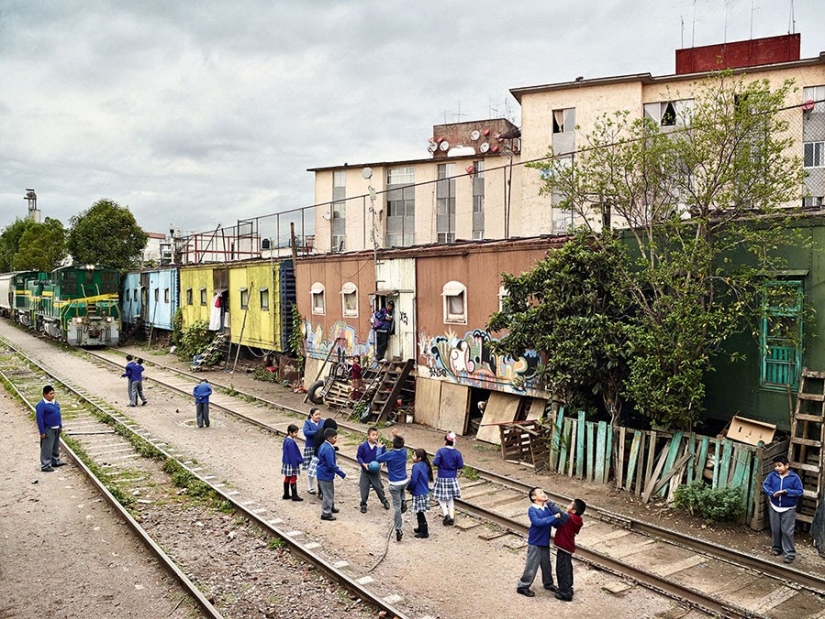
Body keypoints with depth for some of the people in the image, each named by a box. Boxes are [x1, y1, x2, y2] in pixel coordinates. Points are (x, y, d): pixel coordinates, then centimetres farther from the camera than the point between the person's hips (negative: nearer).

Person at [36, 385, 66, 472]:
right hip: (48, 430, -8)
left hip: (56, 429, 8)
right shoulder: (41, 405, -19)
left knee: (56, 446, 20)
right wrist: (42, 432, -19)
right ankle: (45, 466, 5)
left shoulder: (55, 402, 6)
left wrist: (60, 426, 18)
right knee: (47, 448, -2)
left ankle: (55, 461, 34)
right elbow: (39, 419, -19)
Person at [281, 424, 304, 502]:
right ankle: (294, 496, 5)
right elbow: (292, 455, -22)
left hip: (286, 463, 10)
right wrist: (294, 465, -18)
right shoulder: (291, 442, -23)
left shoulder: (286, 440, 7)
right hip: (291, 464, -10)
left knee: (287, 478, 15)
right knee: (293, 479, -1)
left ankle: (286, 495, 23)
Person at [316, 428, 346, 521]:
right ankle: (326, 514, 12)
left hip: (323, 473, 10)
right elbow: (331, 465, -29)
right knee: (328, 494, 2)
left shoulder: (324, 446, 5)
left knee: (330, 492, 25)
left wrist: (336, 468, 22)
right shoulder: (328, 449, -27)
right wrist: (341, 474, -22)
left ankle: (331, 508, 41)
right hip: (326, 475, -10)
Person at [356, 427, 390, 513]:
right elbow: (358, 456, -6)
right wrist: (364, 464, -18)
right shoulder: (363, 446, -15)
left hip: (375, 471, 1)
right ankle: (363, 505, 24)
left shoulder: (379, 446, -11)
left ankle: (384, 501, 34)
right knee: (364, 488, 6)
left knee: (378, 487, 10)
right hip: (365, 471, -1)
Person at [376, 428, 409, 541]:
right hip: (405, 481, 4)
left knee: (397, 506, 2)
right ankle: (403, 502, 18)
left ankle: (398, 530, 3)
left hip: (394, 484, -4)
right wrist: (396, 436, 27)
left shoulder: (389, 454, -16)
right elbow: (400, 446, 22)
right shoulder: (404, 452, -3)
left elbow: (378, 459, -1)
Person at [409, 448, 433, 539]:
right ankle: (421, 528, 32)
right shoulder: (425, 465, 6)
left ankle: (424, 532, 5)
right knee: (419, 512, 20)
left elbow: (413, 480, -21)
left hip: (419, 494, -9)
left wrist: (409, 488, -3)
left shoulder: (416, 466, -20)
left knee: (420, 512, -1)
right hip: (425, 492, 9)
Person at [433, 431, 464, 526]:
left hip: (442, 478, -3)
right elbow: (460, 465, -5)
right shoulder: (457, 453, -7)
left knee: (441, 497, 10)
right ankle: (452, 517, 13)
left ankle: (446, 514, -8)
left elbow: (435, 463, -18)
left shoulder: (441, 451, -15)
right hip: (453, 478, 3)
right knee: (450, 498, 17)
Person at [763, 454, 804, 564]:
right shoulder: (772, 475, -5)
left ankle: (790, 553, 7)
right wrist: (772, 493, -21)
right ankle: (776, 547, 32)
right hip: (774, 508, 3)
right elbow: (765, 485, -4)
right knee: (775, 530, 14)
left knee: (787, 532, -2)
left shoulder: (794, 477, -13)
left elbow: (800, 491, -11)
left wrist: (786, 491, -25)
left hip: (788, 509, -3)